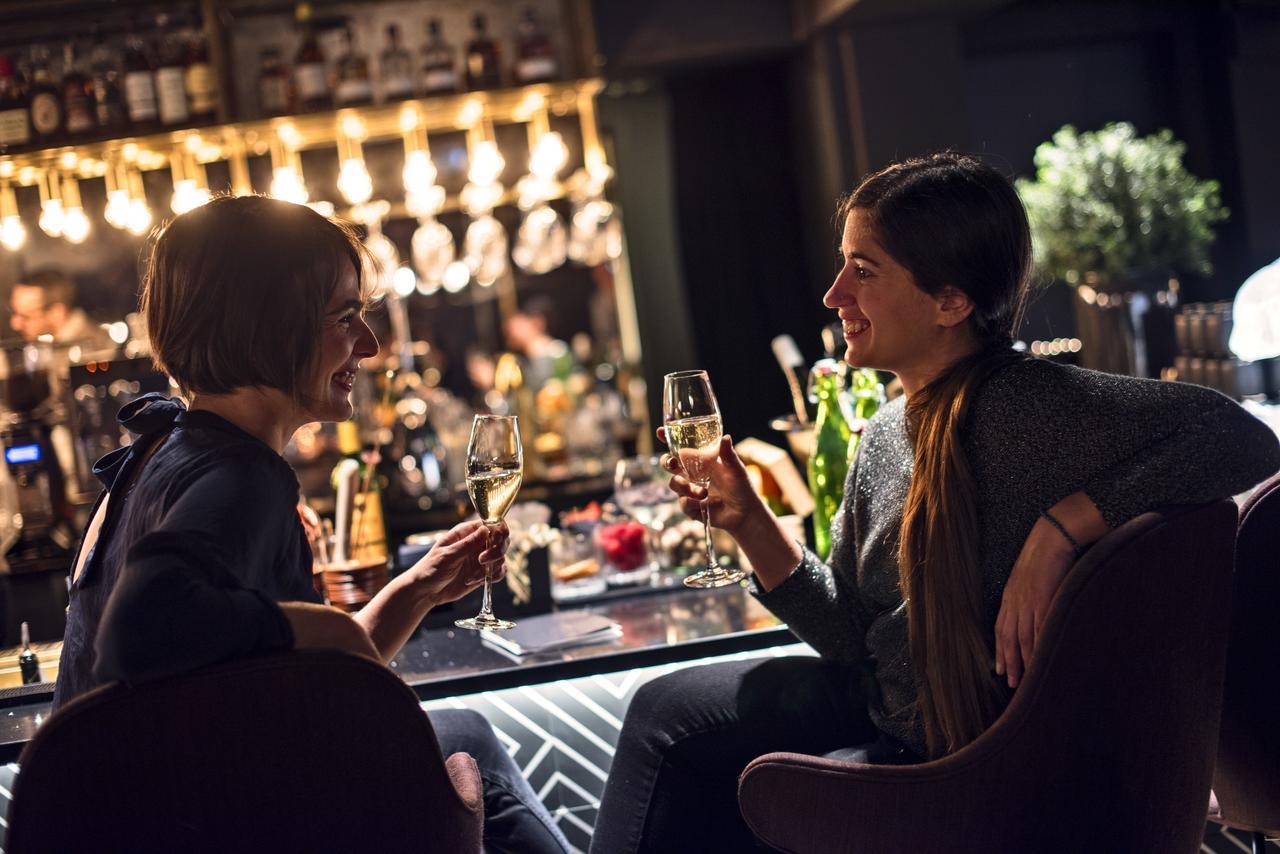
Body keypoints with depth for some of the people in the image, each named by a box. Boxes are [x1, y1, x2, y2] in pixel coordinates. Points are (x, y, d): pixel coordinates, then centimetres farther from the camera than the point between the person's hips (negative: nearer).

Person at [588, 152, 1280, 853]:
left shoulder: (1027, 406, -24)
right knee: (666, 713, 10)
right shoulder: (885, 433, 1)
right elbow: (851, 634, 3)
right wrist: (749, 523, -8)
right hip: (880, 711, 8)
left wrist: (1062, 524, -36)